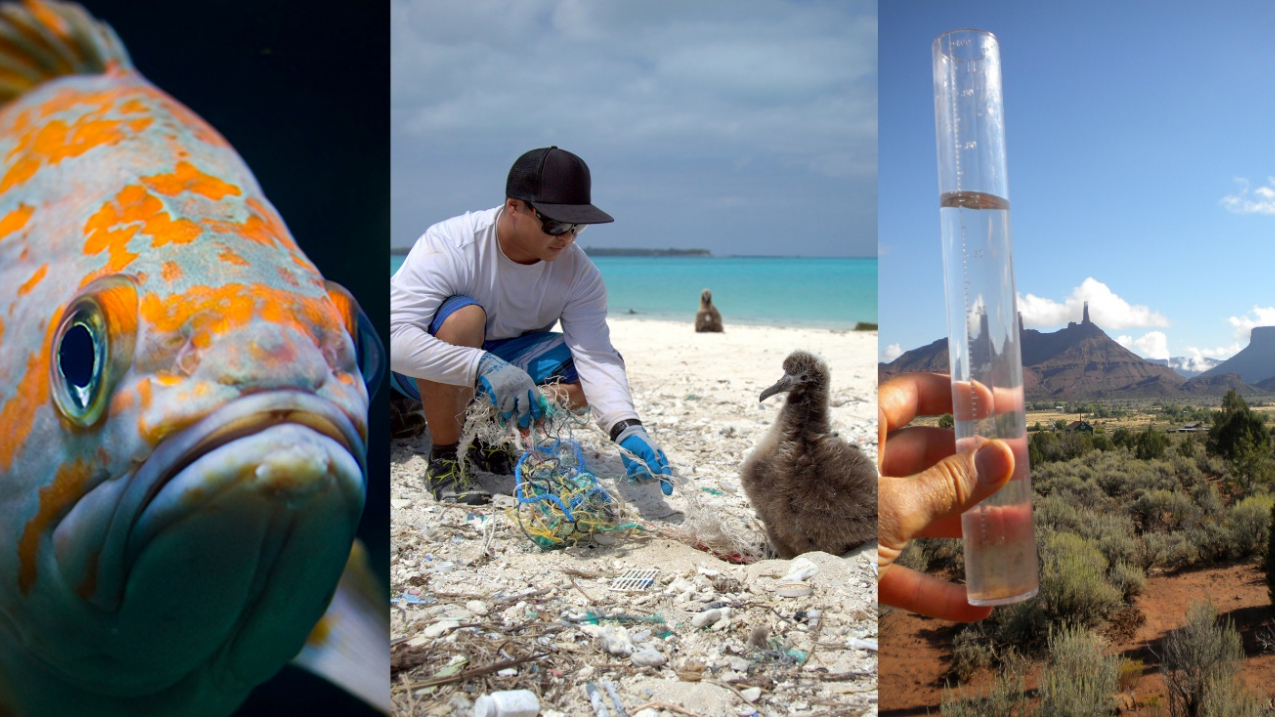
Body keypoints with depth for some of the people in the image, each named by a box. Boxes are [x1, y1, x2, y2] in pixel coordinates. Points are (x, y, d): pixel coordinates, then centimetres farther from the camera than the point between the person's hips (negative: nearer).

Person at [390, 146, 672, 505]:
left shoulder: (578, 272, -14)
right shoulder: (449, 247, -28)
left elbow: (596, 356, -24)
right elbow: (393, 336, -40)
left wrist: (627, 429, -42)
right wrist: (482, 366, -53)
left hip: (504, 358, 5)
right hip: (434, 373, -4)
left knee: (595, 368, -18)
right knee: (463, 317, -37)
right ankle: (443, 458, -17)